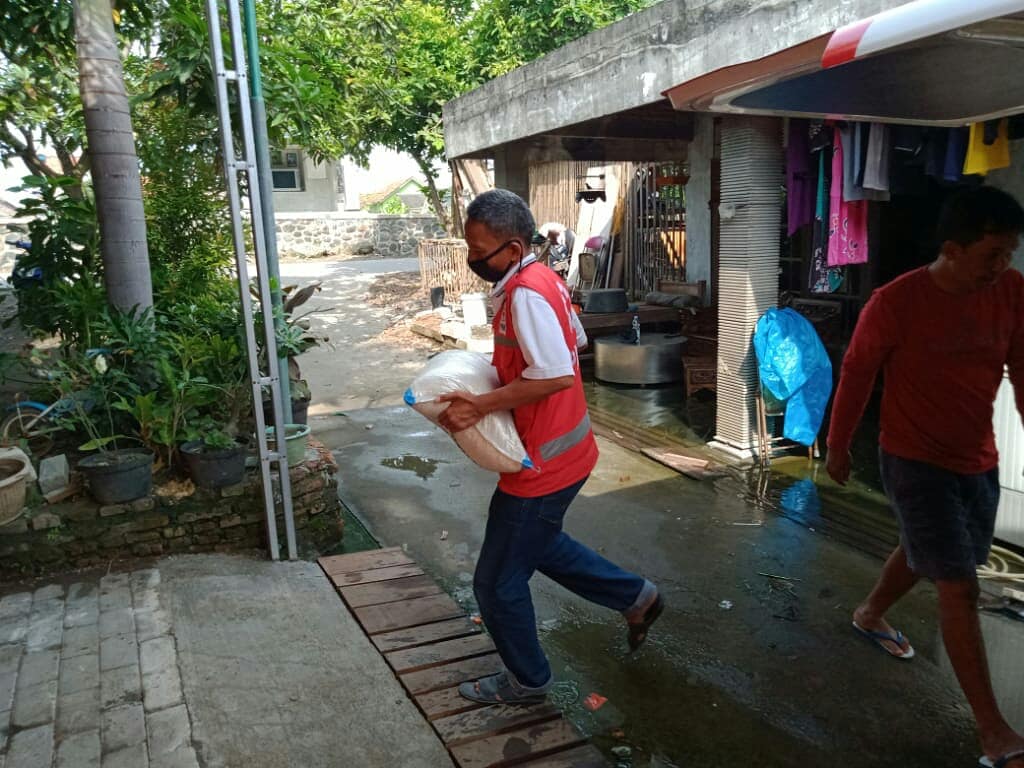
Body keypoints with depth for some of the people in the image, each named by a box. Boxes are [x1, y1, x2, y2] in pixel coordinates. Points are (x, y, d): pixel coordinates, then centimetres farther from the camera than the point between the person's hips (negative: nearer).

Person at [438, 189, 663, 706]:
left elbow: (557, 376, -32)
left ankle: (526, 682, 29)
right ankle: (635, 597, 38)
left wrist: (479, 405, -27)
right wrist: (501, 370, 14)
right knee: (539, 543, 31)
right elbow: (575, 339, 19)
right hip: (562, 449, 10)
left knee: (498, 582, 7)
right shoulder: (542, 280, 6)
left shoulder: (525, 294, -25)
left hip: (542, 461, -10)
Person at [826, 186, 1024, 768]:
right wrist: (839, 447, -1)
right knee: (960, 587, -5)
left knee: (923, 555, 25)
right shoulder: (897, 302, -21)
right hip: (915, 462, -6)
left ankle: (871, 615, 53)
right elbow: (856, 376, -10)